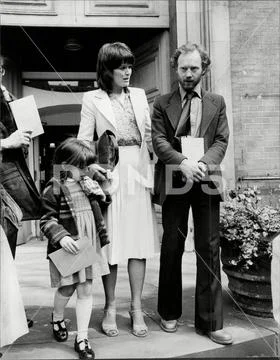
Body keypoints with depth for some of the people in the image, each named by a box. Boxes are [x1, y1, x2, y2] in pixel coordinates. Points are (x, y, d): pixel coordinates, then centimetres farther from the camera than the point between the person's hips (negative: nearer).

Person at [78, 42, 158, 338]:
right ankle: (110, 307, 20)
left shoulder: (139, 95, 14)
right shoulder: (92, 99, 4)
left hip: (138, 173, 3)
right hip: (110, 175, -3)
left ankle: (136, 308, 17)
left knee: (139, 242, 4)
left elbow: (149, 135, 13)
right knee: (111, 243, 2)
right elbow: (83, 140, 0)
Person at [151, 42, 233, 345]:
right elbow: (158, 141, -3)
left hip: (206, 181, 1)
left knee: (209, 249, 1)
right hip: (174, 182, -1)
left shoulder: (217, 103, 13)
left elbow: (221, 141, 3)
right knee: (171, 249, 8)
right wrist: (183, 162, -19)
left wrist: (203, 163, -16)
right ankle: (169, 313, 25)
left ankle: (209, 322, 13)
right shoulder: (162, 104, 8)